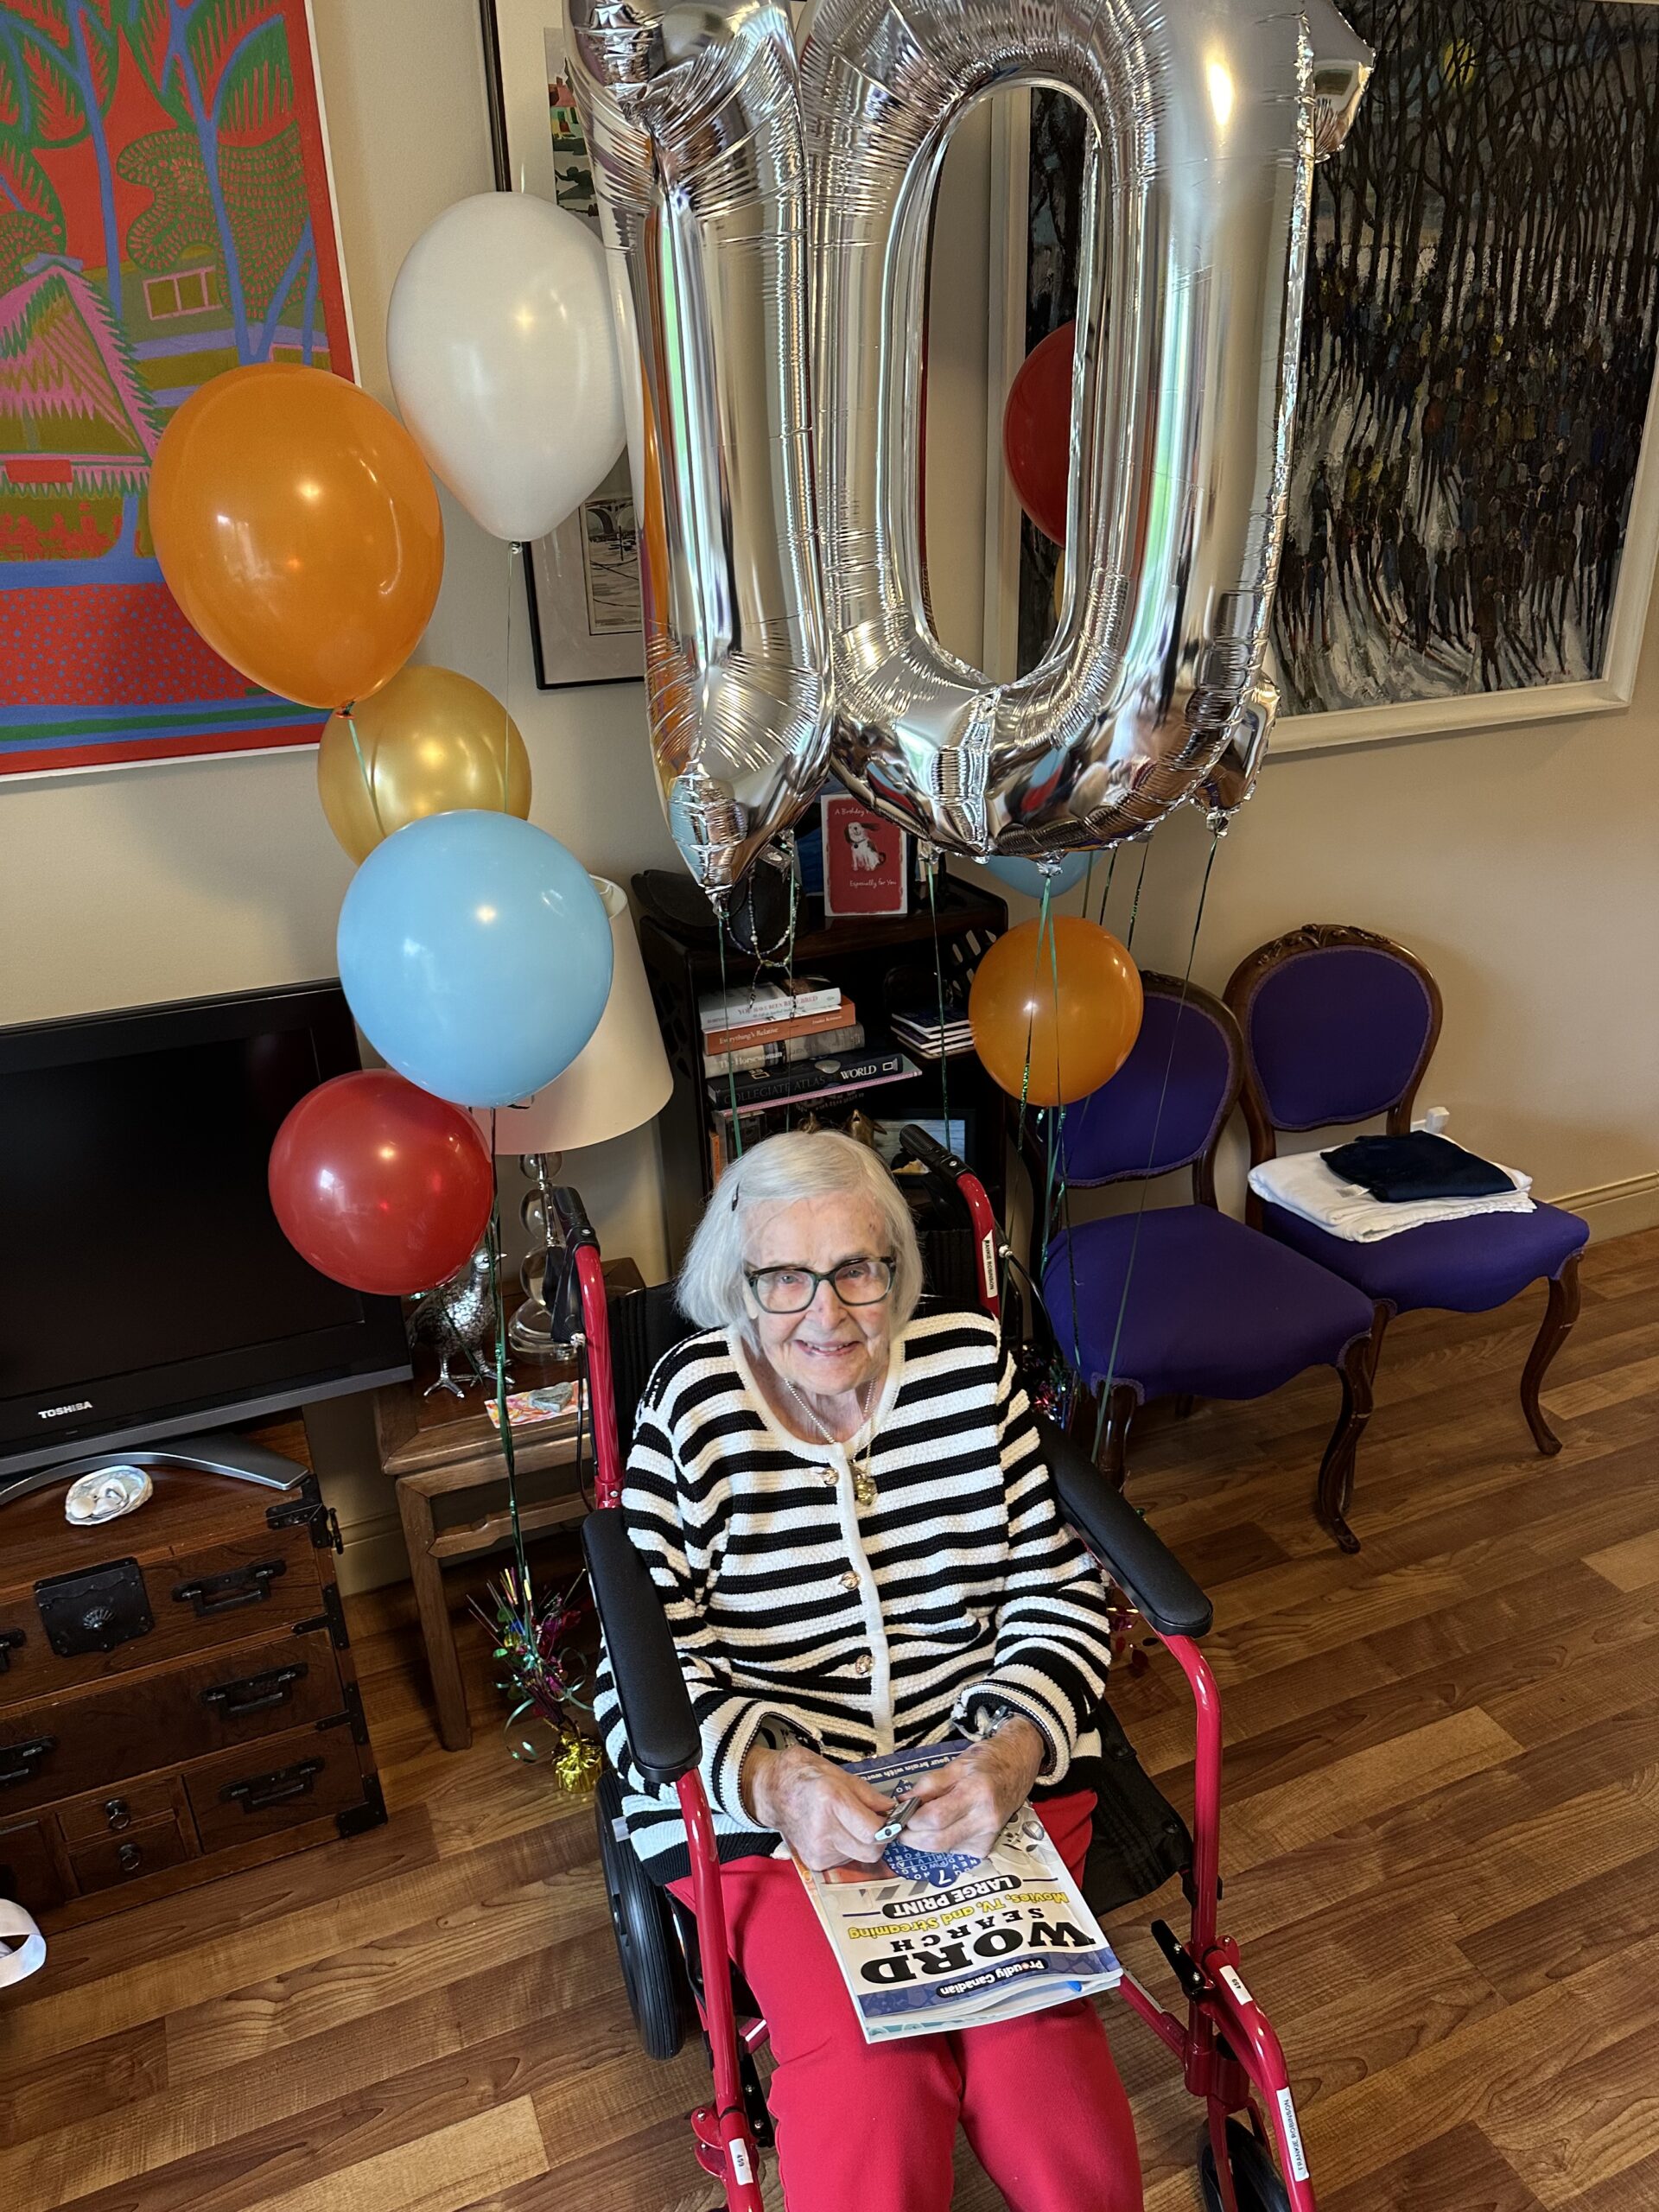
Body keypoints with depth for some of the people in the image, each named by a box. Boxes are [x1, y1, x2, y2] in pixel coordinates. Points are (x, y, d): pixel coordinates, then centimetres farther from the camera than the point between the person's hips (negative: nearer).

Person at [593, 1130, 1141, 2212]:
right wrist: (770, 1780, -26)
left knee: (1030, 2037, -17)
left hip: (992, 1769, 2)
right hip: (767, 1797, -1)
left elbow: (1059, 1590, 1)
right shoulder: (690, 1412, -11)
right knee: (869, 2071, -21)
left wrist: (1013, 1750, -16)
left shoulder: (972, 1364, -4)